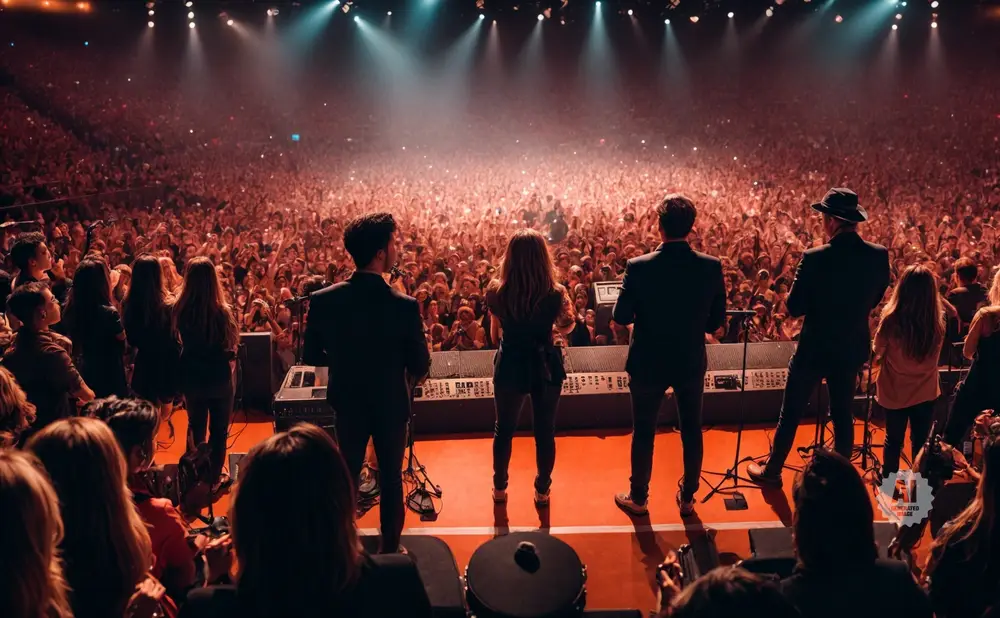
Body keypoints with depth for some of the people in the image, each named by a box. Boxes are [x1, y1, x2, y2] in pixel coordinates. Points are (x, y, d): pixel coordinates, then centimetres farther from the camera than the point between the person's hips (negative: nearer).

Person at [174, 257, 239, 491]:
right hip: (218, 376, -4)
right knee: (218, 429, 13)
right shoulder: (221, 311, -23)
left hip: (191, 376, 4)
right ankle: (214, 479, 20)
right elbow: (232, 344, -10)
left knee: (195, 427, 21)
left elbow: (182, 341, 6)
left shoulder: (180, 309, -12)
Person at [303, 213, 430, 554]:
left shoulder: (323, 300, -18)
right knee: (391, 477, 18)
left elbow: (311, 356, -6)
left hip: (347, 402, 2)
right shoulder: (404, 306, -25)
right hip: (391, 403, -2)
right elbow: (420, 365, -16)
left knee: (346, 475, 21)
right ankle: (390, 548, 32)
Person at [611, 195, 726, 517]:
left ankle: (638, 497, 29)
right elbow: (716, 321, -5)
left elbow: (620, 317, -13)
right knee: (691, 430, 18)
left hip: (648, 363, -2)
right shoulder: (712, 267, -13)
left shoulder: (639, 267, -20)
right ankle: (687, 498, 31)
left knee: (643, 432, 14)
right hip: (692, 363, 2)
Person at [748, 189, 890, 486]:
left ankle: (772, 471, 25)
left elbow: (794, 308, -16)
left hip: (814, 348, -4)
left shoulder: (815, 258, -23)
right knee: (843, 414, 18)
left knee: (791, 413, 12)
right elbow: (875, 300, 6)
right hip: (852, 348, 4)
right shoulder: (880, 255, -9)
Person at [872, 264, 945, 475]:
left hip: (895, 390, -1)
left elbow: (878, 349, -4)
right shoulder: (938, 320, -14)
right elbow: (935, 355, 6)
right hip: (925, 392, 2)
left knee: (893, 441, 16)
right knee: (920, 441, 17)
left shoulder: (892, 319, -23)